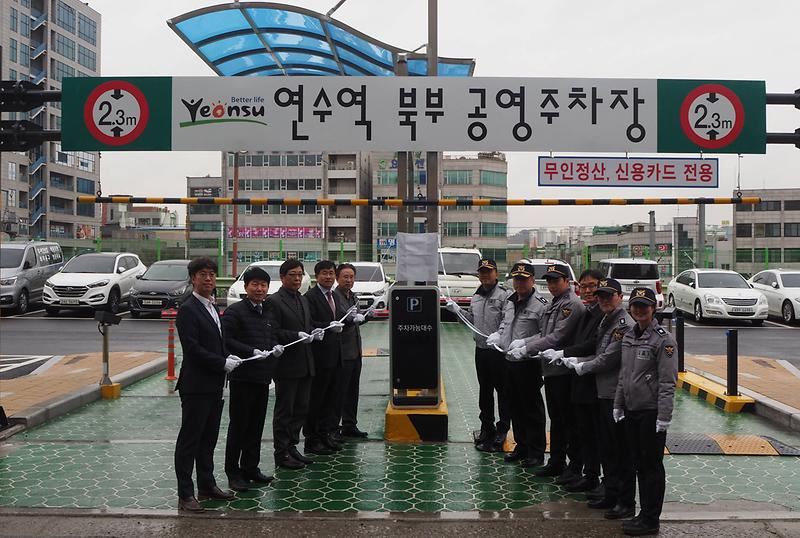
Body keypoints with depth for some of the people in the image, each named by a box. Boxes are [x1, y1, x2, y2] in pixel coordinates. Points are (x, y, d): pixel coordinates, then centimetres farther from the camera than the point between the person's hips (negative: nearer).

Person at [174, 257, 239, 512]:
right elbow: (192, 349, -20)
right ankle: (185, 494, 9)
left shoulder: (212, 307, 14)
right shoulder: (188, 310, -13)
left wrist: (228, 357, 2)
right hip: (196, 386, -8)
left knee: (209, 438, 17)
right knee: (189, 440, 1)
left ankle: (207, 486, 28)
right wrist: (223, 363, -16)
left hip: (214, 385, 9)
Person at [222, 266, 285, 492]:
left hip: (262, 377, 7)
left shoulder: (267, 312, 14)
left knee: (256, 425, 13)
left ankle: (250, 468, 25)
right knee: (238, 425, 2)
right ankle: (233, 472, 13)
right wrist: (252, 351, -22)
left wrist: (276, 347, 2)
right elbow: (227, 341, -15)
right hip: (242, 378, -7)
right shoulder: (234, 311, -9)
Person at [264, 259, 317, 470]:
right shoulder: (274, 301, -10)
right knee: (284, 411, 2)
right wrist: (296, 336, -24)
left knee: (301, 409, 14)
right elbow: (272, 332, -16)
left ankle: (292, 447, 26)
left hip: (305, 364, 8)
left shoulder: (303, 300, 16)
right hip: (286, 365, -8)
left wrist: (313, 333, 2)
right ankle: (282, 454, 12)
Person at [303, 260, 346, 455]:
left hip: (335, 355, 8)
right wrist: (329, 327, -26)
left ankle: (326, 433, 23)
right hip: (320, 356, -8)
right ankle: (311, 439, 7)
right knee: (315, 397, -1)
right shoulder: (310, 297, -9)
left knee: (332, 396, 13)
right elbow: (309, 324, -17)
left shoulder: (335, 297, 18)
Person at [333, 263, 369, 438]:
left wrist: (365, 317, 6)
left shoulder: (353, 296, 14)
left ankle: (350, 426, 24)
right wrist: (352, 320, -32)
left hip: (355, 352, 9)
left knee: (352, 392, 14)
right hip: (342, 353, -9)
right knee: (339, 393, -1)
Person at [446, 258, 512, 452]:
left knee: (503, 391, 3)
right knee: (484, 390, 16)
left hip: (500, 350, -7)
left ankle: (502, 428, 15)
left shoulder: (505, 295, -11)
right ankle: (487, 427, 29)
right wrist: (457, 310, 8)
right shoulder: (476, 297, 14)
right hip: (481, 349, 7)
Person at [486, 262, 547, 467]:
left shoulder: (540, 304, -14)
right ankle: (521, 446, 29)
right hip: (509, 360, 8)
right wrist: (497, 336, 6)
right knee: (516, 406, 16)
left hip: (529, 363, -8)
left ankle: (536, 452, 11)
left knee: (532, 408, 2)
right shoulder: (509, 301, 12)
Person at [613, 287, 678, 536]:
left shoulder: (664, 340, -12)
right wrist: (618, 404, 15)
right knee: (639, 465, 14)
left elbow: (668, 382, -15)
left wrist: (663, 417, -18)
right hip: (631, 412, 7)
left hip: (652, 413, -7)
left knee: (652, 466, 2)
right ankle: (644, 514, 26)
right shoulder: (628, 337, 10)